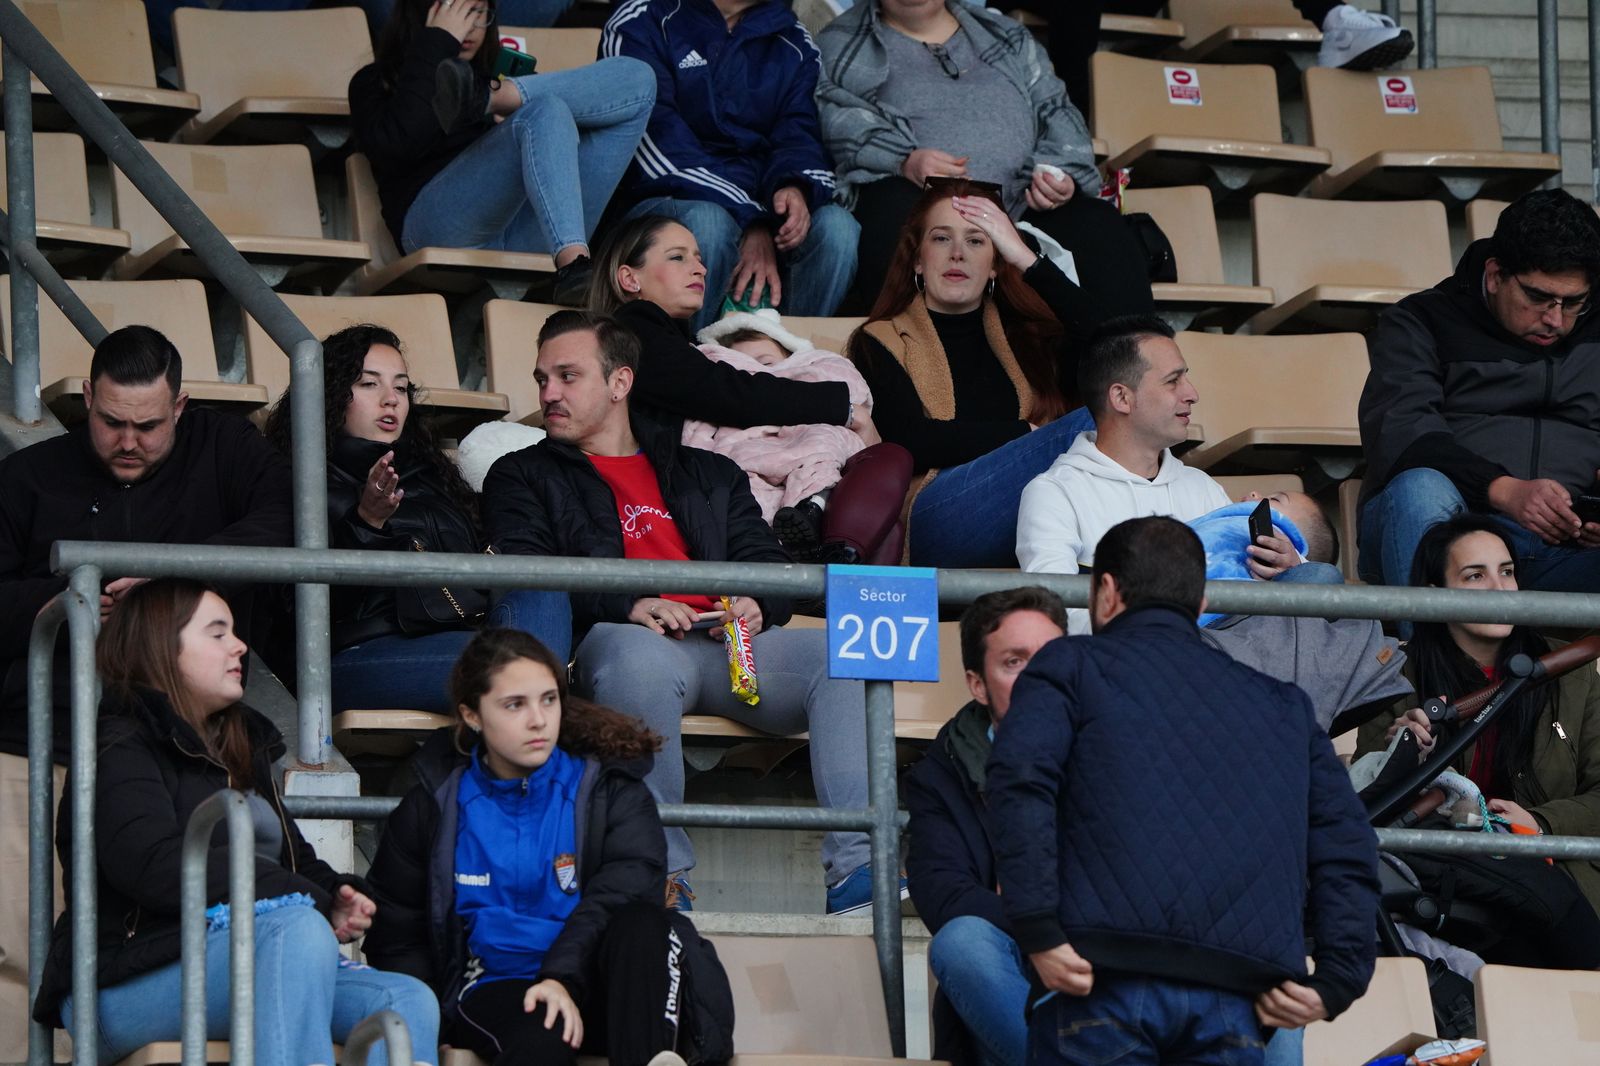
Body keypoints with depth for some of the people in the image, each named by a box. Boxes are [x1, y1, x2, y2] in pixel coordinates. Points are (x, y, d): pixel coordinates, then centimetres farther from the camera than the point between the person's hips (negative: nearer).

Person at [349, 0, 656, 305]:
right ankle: (573, 265, -52)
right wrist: (437, 43, 3)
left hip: (528, 239, 4)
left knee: (636, 79, -3)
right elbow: (395, 145, -3)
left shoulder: (492, 77, 34)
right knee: (545, 113, -33)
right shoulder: (378, 82, 21)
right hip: (443, 226, -4)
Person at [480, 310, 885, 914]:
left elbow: (769, 565, 21)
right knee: (637, 655, -42)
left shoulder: (708, 475, 32)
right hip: (628, 640, -3)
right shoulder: (525, 478, 22)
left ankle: (854, 870, -37)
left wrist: (756, 606, -6)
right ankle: (662, 874, -40)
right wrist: (627, 606, -15)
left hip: (726, 641, 4)